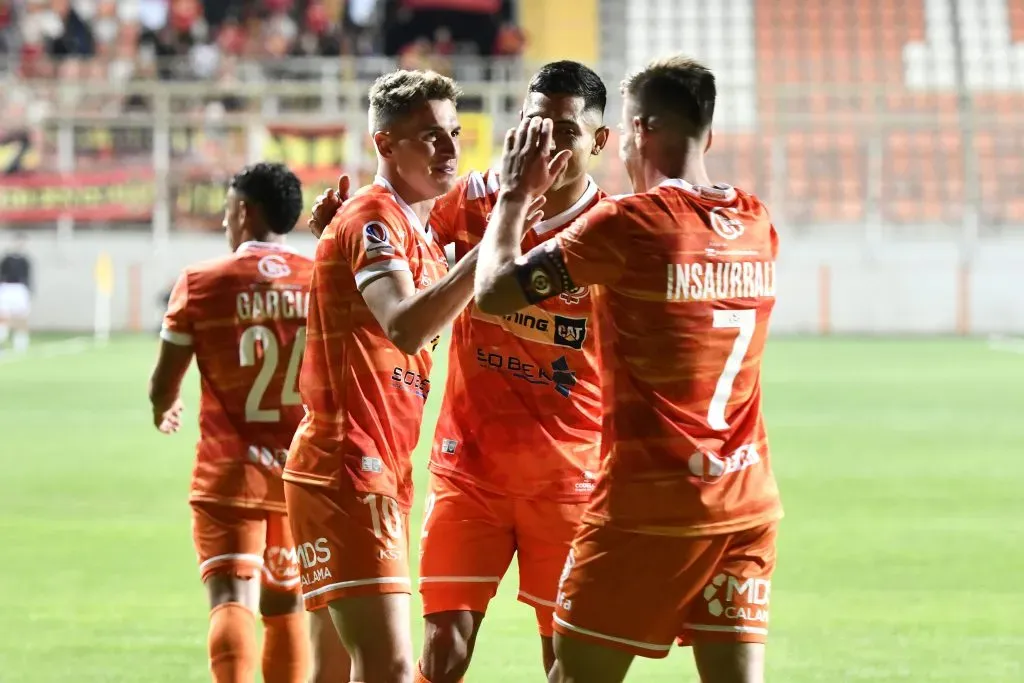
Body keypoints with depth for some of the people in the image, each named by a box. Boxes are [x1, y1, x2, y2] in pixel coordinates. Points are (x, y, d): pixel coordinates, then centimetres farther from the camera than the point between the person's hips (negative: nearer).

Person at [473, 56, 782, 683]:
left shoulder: (627, 223, -11)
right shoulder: (756, 225, 7)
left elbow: (495, 293, -8)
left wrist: (516, 195, 6)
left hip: (648, 503, -5)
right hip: (747, 506, 5)